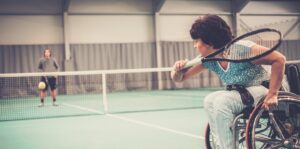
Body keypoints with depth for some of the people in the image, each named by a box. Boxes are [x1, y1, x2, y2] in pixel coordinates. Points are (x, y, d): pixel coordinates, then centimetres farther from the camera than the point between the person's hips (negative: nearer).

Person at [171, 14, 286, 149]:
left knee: (222, 101, -27)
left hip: (261, 91, -7)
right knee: (209, 101, -17)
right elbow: (179, 78, 4)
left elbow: (279, 59, -25)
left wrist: (272, 95, -27)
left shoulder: (241, 48, -25)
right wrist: (178, 70, -21)